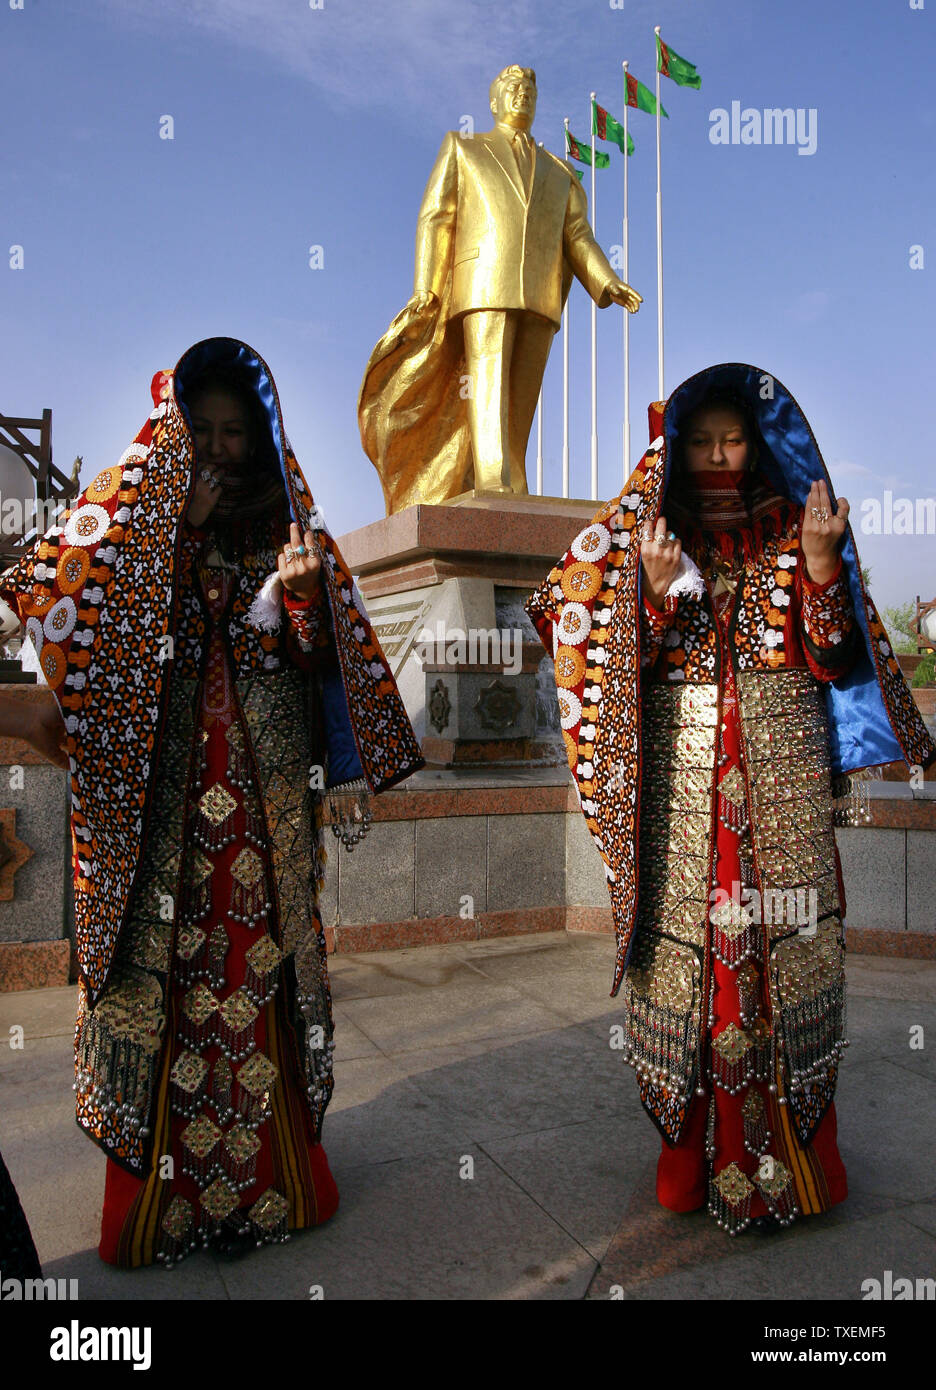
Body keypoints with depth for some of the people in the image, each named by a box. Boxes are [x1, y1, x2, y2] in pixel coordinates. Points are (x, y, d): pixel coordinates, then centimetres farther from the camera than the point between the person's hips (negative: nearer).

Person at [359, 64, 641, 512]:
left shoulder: (559, 173, 29)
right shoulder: (462, 149, 21)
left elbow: (578, 238, 16)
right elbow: (436, 218, 9)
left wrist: (608, 283, -4)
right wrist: (427, 290, -7)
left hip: (539, 298, 4)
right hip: (485, 286, -4)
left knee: (519, 406, -6)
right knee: (489, 388, -22)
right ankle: (495, 488, -36)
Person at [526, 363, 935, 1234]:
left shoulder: (792, 529, 11)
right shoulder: (646, 535, 9)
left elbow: (831, 658, 4)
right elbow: (626, 664, 1)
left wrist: (819, 565, -10)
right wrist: (657, 585, -15)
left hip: (783, 767, 1)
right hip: (682, 771, -1)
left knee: (784, 940, -1)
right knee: (692, 934, -2)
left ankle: (793, 1153, 16)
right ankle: (699, 1159, 13)